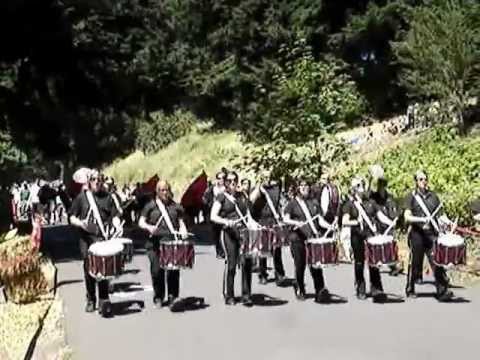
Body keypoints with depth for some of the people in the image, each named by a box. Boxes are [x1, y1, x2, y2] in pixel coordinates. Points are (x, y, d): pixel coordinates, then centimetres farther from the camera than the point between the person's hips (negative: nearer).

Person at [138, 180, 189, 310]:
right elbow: (141, 222, 7)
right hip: (155, 241, 0)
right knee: (157, 270, 1)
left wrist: (183, 231, -3)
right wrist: (149, 227, -14)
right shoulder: (151, 205, 10)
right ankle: (158, 298, 16)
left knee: (173, 269, -12)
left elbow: (181, 222, 18)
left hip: (172, 241, 1)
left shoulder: (175, 206, 15)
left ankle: (172, 296, -8)